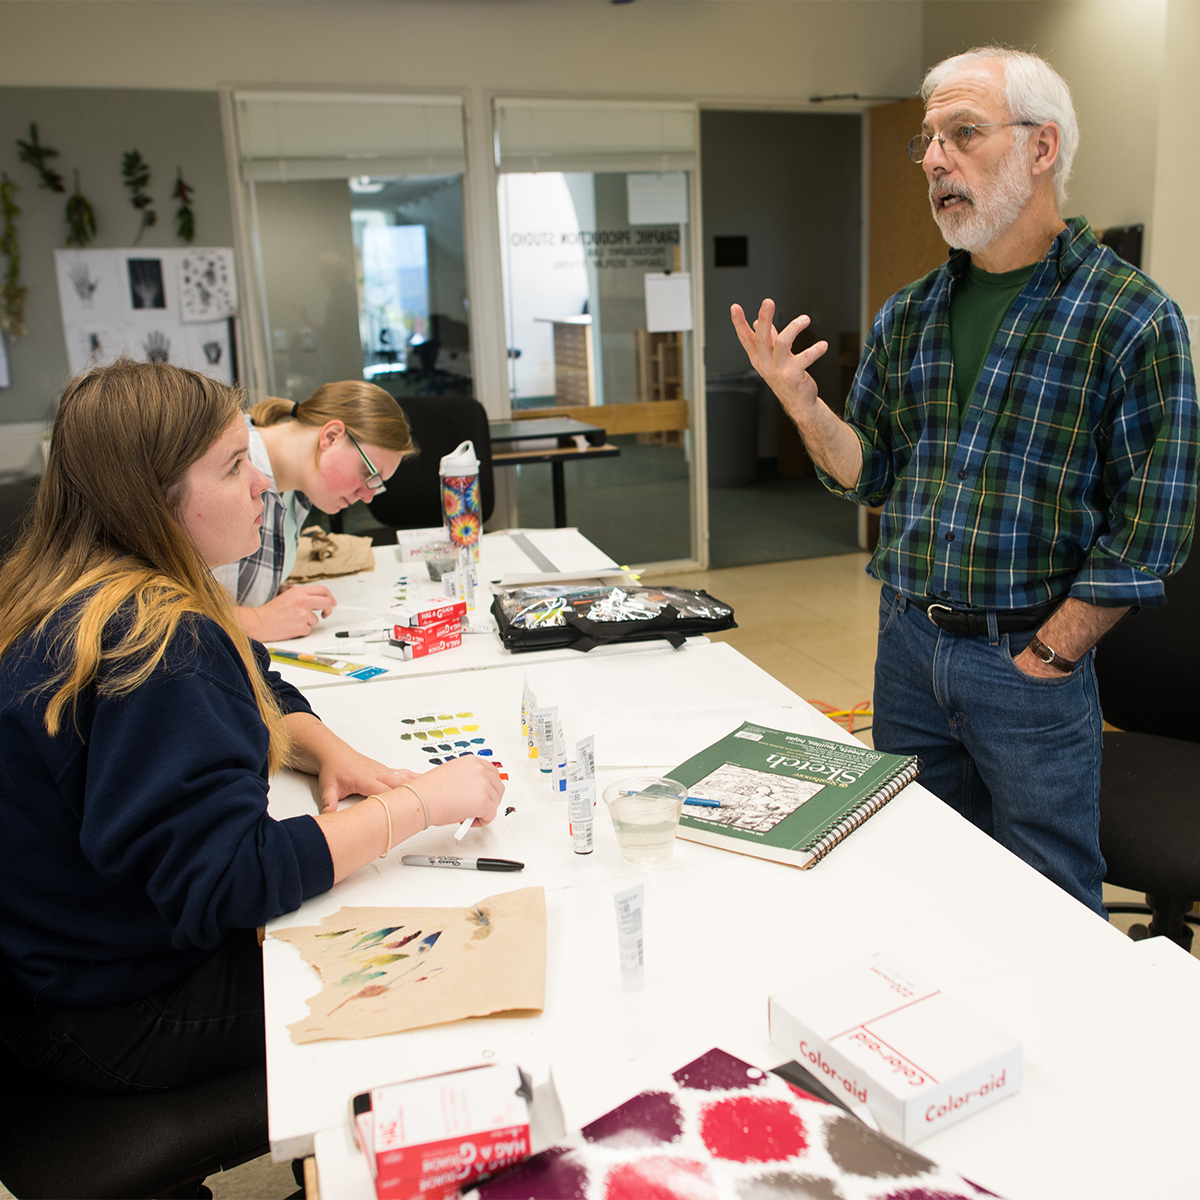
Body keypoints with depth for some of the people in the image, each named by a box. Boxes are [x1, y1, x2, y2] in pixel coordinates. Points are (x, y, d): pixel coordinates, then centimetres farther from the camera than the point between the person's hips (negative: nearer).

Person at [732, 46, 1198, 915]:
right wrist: (803, 403, -8)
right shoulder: (907, 317, 6)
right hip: (907, 642, 5)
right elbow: (871, 475, 9)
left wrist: (1046, 656, -11)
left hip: (1029, 660, -5)